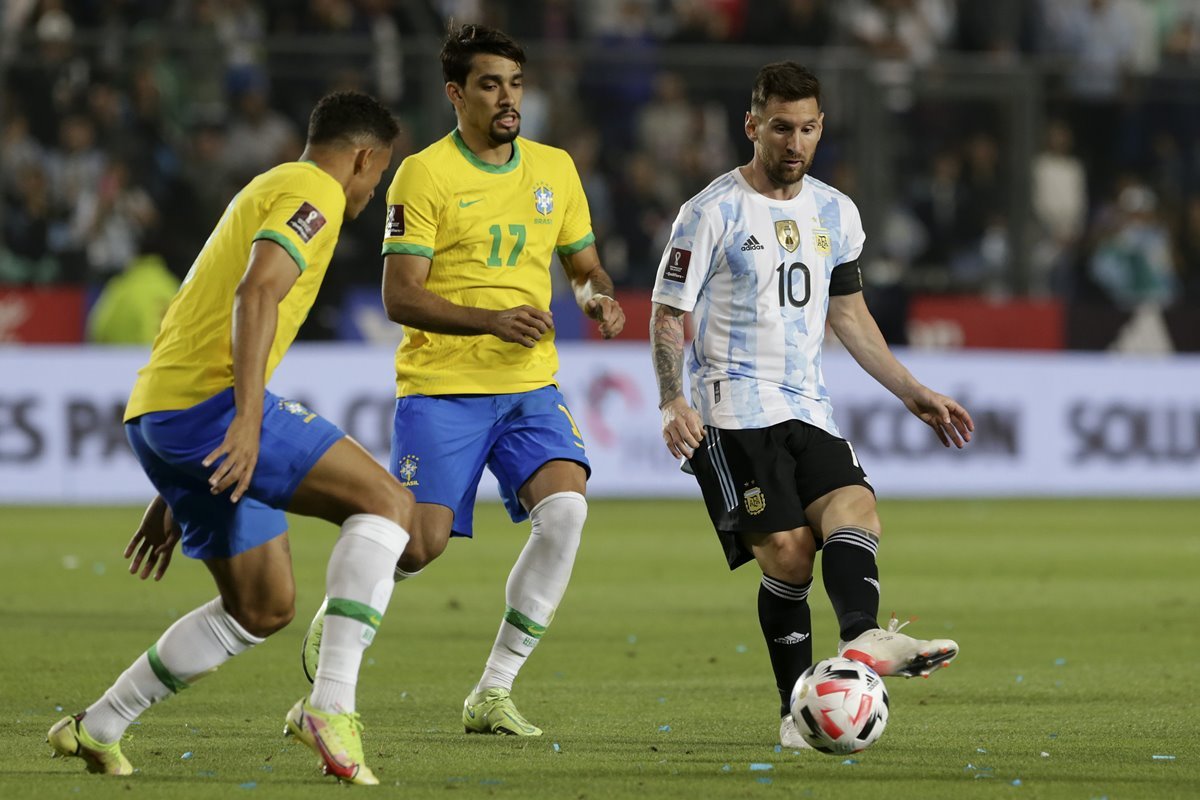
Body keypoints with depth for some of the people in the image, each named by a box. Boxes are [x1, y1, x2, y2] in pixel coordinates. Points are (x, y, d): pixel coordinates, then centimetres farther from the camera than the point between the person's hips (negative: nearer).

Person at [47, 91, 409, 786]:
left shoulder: (265, 193, 31)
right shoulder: (314, 193, -1)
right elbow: (257, 291, -20)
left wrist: (176, 493, 35)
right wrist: (249, 417, -30)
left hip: (156, 415, 10)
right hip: (211, 401, -10)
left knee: (264, 608, 16)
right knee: (386, 500, -12)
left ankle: (97, 729, 20)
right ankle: (331, 705, -23)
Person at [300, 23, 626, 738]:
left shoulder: (554, 169, 10)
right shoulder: (425, 174, -6)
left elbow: (585, 266, 21)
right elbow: (399, 297, -11)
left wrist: (600, 298, -4)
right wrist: (493, 319, -24)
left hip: (531, 387, 4)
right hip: (440, 388, -4)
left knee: (566, 510, -20)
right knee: (424, 541, -15)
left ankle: (493, 694, -10)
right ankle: (334, 623, 20)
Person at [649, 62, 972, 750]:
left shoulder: (836, 214, 13)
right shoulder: (713, 212, -4)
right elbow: (669, 314, -3)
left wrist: (914, 394, 20)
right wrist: (674, 404, -18)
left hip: (809, 411, 5)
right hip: (735, 415, -5)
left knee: (855, 508, -22)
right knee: (788, 551, -17)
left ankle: (864, 641, -46)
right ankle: (798, 713, -13)